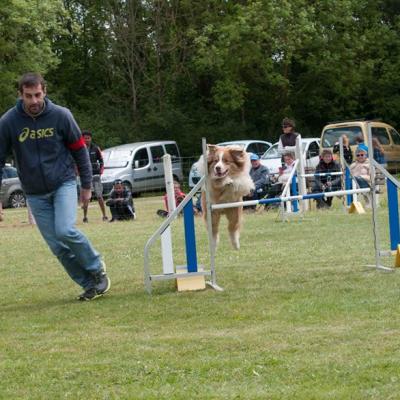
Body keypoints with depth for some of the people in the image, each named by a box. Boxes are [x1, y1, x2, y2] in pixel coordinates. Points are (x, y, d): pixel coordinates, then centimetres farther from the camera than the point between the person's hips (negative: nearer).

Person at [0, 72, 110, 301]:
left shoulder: (61, 116, -10)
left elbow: (80, 150, 1)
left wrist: (87, 185, 3)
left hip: (64, 184, -2)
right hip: (35, 194, 2)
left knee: (65, 231, -21)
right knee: (57, 246, 0)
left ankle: (97, 267, 2)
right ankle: (90, 284, 12)